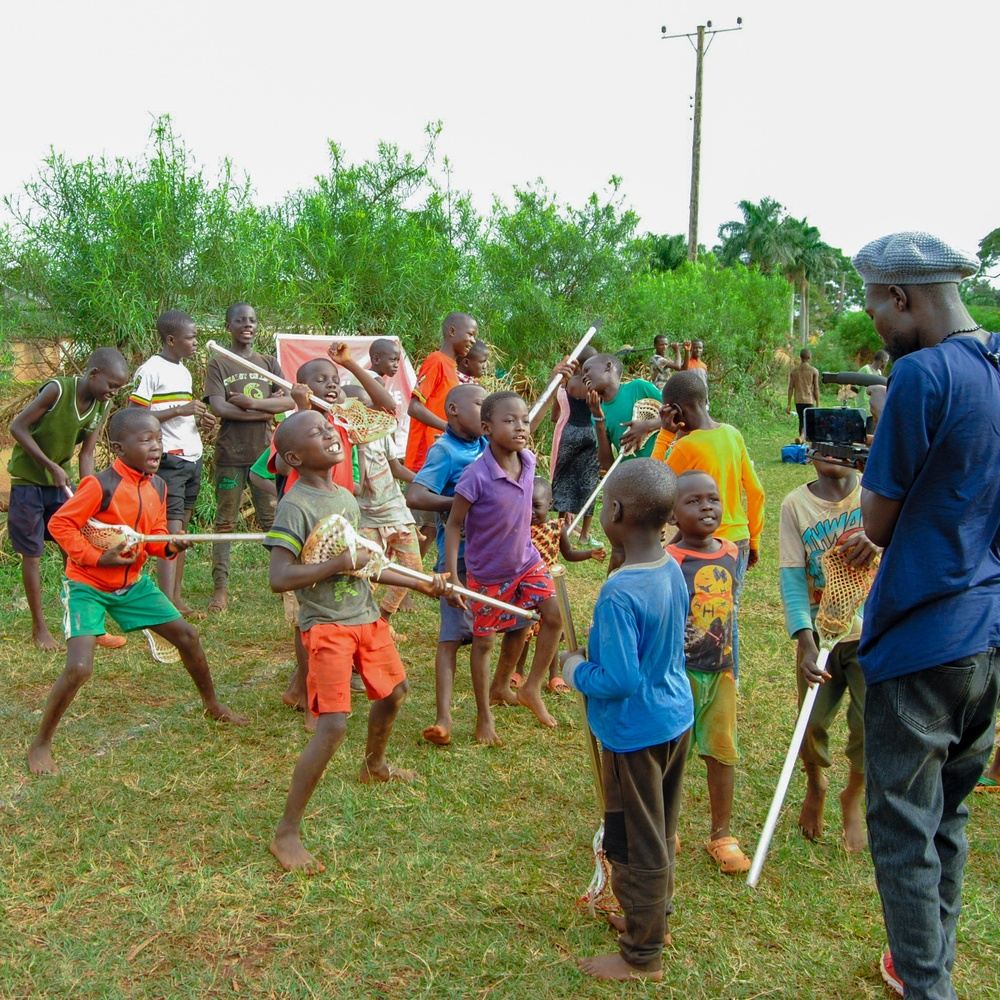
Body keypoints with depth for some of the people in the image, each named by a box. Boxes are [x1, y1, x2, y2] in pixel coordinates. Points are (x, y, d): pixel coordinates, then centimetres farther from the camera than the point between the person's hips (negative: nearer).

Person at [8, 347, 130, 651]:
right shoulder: (57, 389, -24)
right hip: (28, 480, -6)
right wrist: (51, 466, -21)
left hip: (60, 481, 6)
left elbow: (87, 455, -4)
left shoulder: (102, 406, -7)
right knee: (32, 555, 2)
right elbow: (18, 427, -19)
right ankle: (39, 628, 14)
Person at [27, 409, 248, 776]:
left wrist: (170, 546, -15)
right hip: (87, 586, -7)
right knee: (79, 668, -18)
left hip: (133, 583, 7)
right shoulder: (101, 485, -24)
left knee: (188, 636, 9)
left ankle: (213, 705, 32)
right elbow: (59, 524, -20)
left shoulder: (158, 486, -2)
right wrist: (97, 557, -25)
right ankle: (41, 745, 4)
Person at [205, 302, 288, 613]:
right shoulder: (218, 363, 3)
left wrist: (248, 402, -13)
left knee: (274, 521, 5)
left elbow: (289, 401, -1)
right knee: (225, 523, 2)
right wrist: (266, 409, -10)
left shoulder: (269, 364, 12)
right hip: (230, 455, -2)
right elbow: (219, 408, -11)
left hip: (265, 453, 3)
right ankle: (221, 587, 5)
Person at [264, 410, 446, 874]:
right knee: (333, 725, -15)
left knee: (393, 691, 25)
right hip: (327, 625, -8)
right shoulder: (295, 505, -18)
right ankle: (286, 834, -2)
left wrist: (420, 584, 16)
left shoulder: (346, 497, 6)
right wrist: (341, 564, -25)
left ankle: (374, 765, 55)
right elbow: (279, 578, -25)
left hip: (366, 615, 8)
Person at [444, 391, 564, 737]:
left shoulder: (528, 462, -12)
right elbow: (453, 526, -19)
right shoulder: (476, 476, -28)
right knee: (483, 641, 9)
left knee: (554, 615, -5)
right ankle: (485, 716, 28)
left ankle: (526, 689, 17)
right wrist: (451, 578, -21)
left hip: (526, 560, 5)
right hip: (486, 572, -5)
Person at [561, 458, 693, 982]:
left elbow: (617, 681, -29)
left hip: (636, 732, -8)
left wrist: (575, 670, -11)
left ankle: (642, 955, 23)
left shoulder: (620, 594, -29)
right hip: (676, 719, 8)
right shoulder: (672, 569, -2)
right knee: (660, 831, 24)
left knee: (636, 844, 8)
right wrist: (597, 656, 14)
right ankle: (655, 916, 43)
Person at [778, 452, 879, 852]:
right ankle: (815, 785, 41)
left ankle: (853, 797, 30)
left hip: (873, 631, 0)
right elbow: (792, 578, -12)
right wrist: (806, 643, -24)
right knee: (813, 721, 6)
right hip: (819, 633, 0)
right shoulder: (796, 504, -7)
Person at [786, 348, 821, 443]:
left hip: (798, 400, 4)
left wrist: (789, 404, 7)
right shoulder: (814, 371, -5)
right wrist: (817, 404, 0)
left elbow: (790, 388, 3)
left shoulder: (793, 370, 4)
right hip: (809, 400, -4)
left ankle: (802, 442, 23)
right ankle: (801, 437, -32)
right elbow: (816, 389, -5)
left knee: (801, 421, 17)